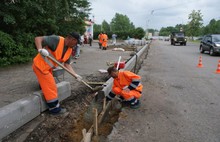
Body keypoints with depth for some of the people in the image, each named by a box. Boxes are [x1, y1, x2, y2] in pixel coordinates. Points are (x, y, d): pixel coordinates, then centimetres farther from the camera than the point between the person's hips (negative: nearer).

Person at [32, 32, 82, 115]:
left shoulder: (69, 50, 1)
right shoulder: (56, 40, -23)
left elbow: (67, 64, 3)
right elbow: (38, 39, -24)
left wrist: (75, 75, -6)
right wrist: (40, 50, -42)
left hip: (47, 68, 9)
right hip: (40, 65, -9)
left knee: (48, 86, 23)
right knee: (50, 87, -2)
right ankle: (55, 108, 13)